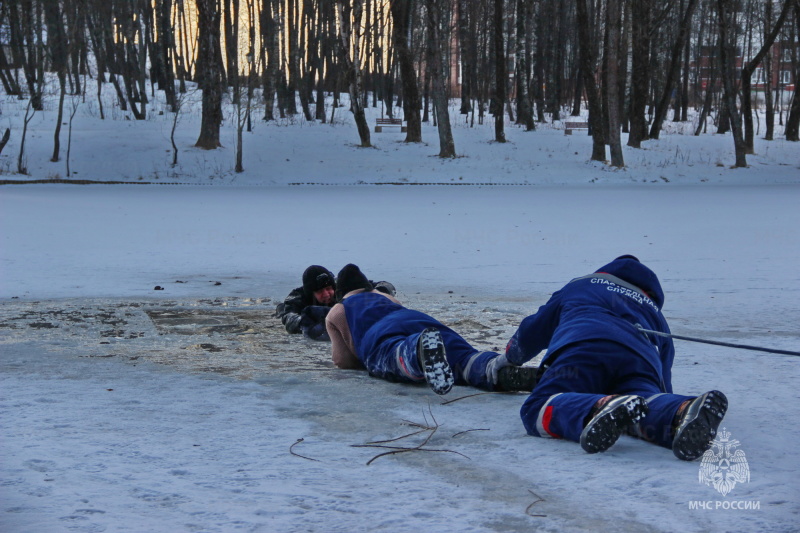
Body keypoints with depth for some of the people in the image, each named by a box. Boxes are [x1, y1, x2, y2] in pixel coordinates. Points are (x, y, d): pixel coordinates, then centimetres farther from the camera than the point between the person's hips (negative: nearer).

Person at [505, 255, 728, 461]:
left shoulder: (579, 286, 44)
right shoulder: (655, 314, 46)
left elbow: (531, 332, 52)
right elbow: (662, 383, 39)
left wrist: (511, 357, 73)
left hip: (582, 345, -2)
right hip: (641, 358, 3)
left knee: (539, 411, -18)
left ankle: (599, 410, -52)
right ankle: (682, 412, -59)